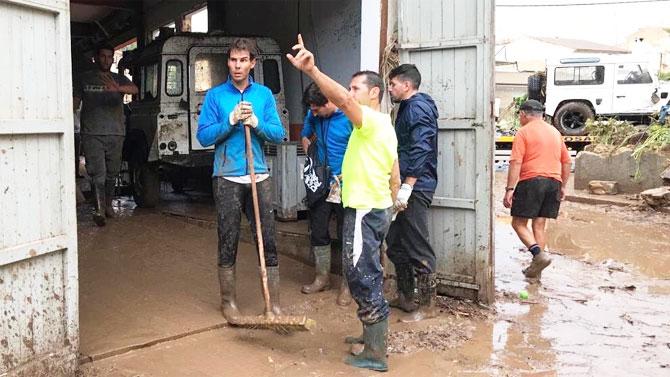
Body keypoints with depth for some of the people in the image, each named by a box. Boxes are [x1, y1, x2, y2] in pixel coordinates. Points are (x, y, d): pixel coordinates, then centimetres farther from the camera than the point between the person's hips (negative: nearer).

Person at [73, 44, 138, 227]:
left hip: (116, 133, 2)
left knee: (112, 173, 8)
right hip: (92, 134, -2)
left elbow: (134, 89, -12)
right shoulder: (84, 79, 11)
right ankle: (100, 210, -14)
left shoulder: (119, 79, 10)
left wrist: (118, 88, -33)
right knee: (98, 173, -11)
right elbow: (75, 103, 12)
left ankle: (108, 204, 24)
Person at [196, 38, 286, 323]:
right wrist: (231, 121, -15)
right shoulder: (215, 95, 2)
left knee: (268, 240, 2)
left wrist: (257, 123, -14)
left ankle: (274, 303, 9)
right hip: (227, 179, -1)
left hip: (259, 177, 2)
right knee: (228, 241, 6)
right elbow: (203, 136, -3)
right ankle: (228, 300, 20)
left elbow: (279, 134, 3)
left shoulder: (264, 94, 7)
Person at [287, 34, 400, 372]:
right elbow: (395, 178, 19)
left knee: (364, 278, -5)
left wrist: (311, 70, -45)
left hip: (363, 212, -10)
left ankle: (376, 354, 0)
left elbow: (342, 100, -36)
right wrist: (388, 207, 26)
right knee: (366, 275, 20)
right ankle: (373, 333, 34)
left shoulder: (372, 120, -14)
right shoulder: (384, 126, 16)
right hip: (377, 210, 10)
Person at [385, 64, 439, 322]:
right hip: (406, 187, 11)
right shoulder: (408, 108, 20)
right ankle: (405, 297, 27)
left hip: (415, 187, -11)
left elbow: (420, 150, -22)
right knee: (396, 243, 16)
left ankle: (427, 305, 3)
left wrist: (406, 186, -25)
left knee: (418, 247, -5)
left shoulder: (417, 107, -11)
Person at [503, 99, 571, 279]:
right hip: (553, 183, 6)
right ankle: (536, 269, 10)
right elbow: (567, 162, 21)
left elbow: (516, 163, -13)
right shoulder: (555, 132, 18)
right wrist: (562, 187, 26)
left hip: (531, 181, -6)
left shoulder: (523, 132, -3)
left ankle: (539, 254, -18)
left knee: (518, 223, 1)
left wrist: (510, 189, -14)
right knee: (539, 225, 9)